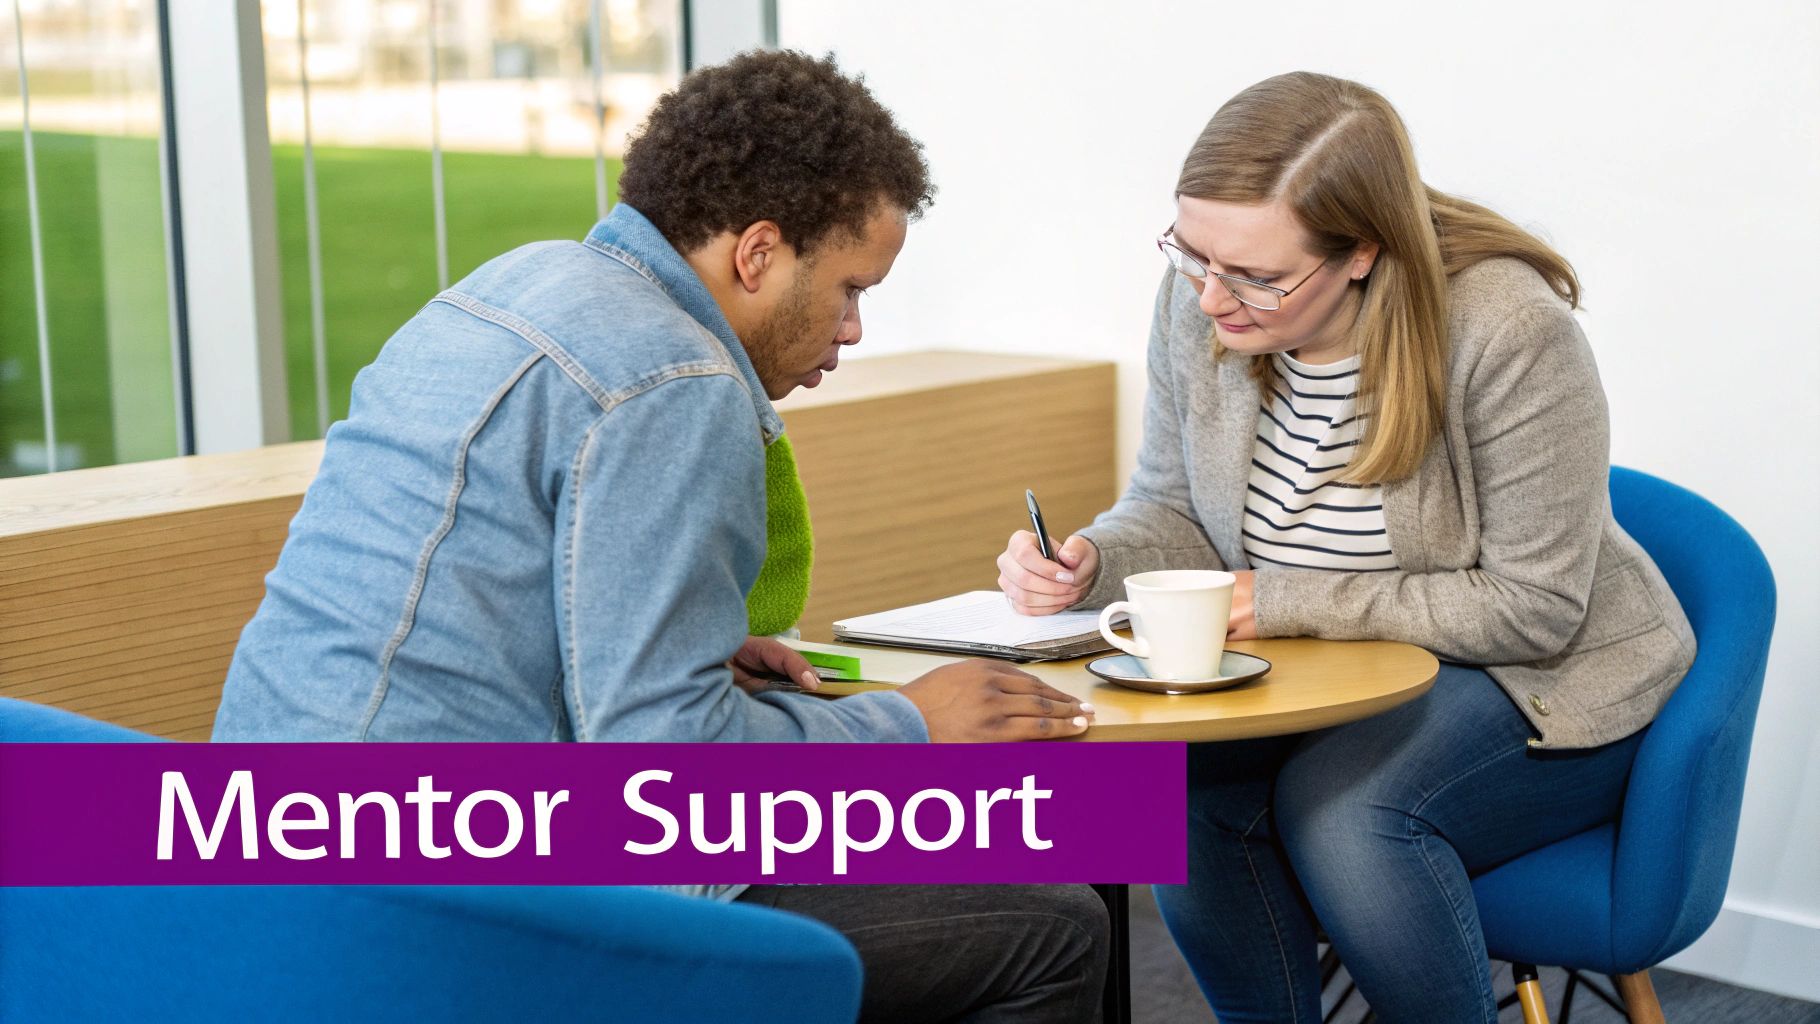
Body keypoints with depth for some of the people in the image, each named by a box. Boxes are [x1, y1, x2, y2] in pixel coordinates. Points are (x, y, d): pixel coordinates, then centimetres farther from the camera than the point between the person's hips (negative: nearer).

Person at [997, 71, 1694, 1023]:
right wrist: (1092, 561, -20)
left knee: (1337, 801, -32)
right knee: (1176, 783, -25)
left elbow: (1531, 610, -20)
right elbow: (1172, 509, 4)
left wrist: (1287, 603, -23)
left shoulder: (1510, 330, -25)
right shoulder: (1199, 300, -10)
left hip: (1548, 686, -4)